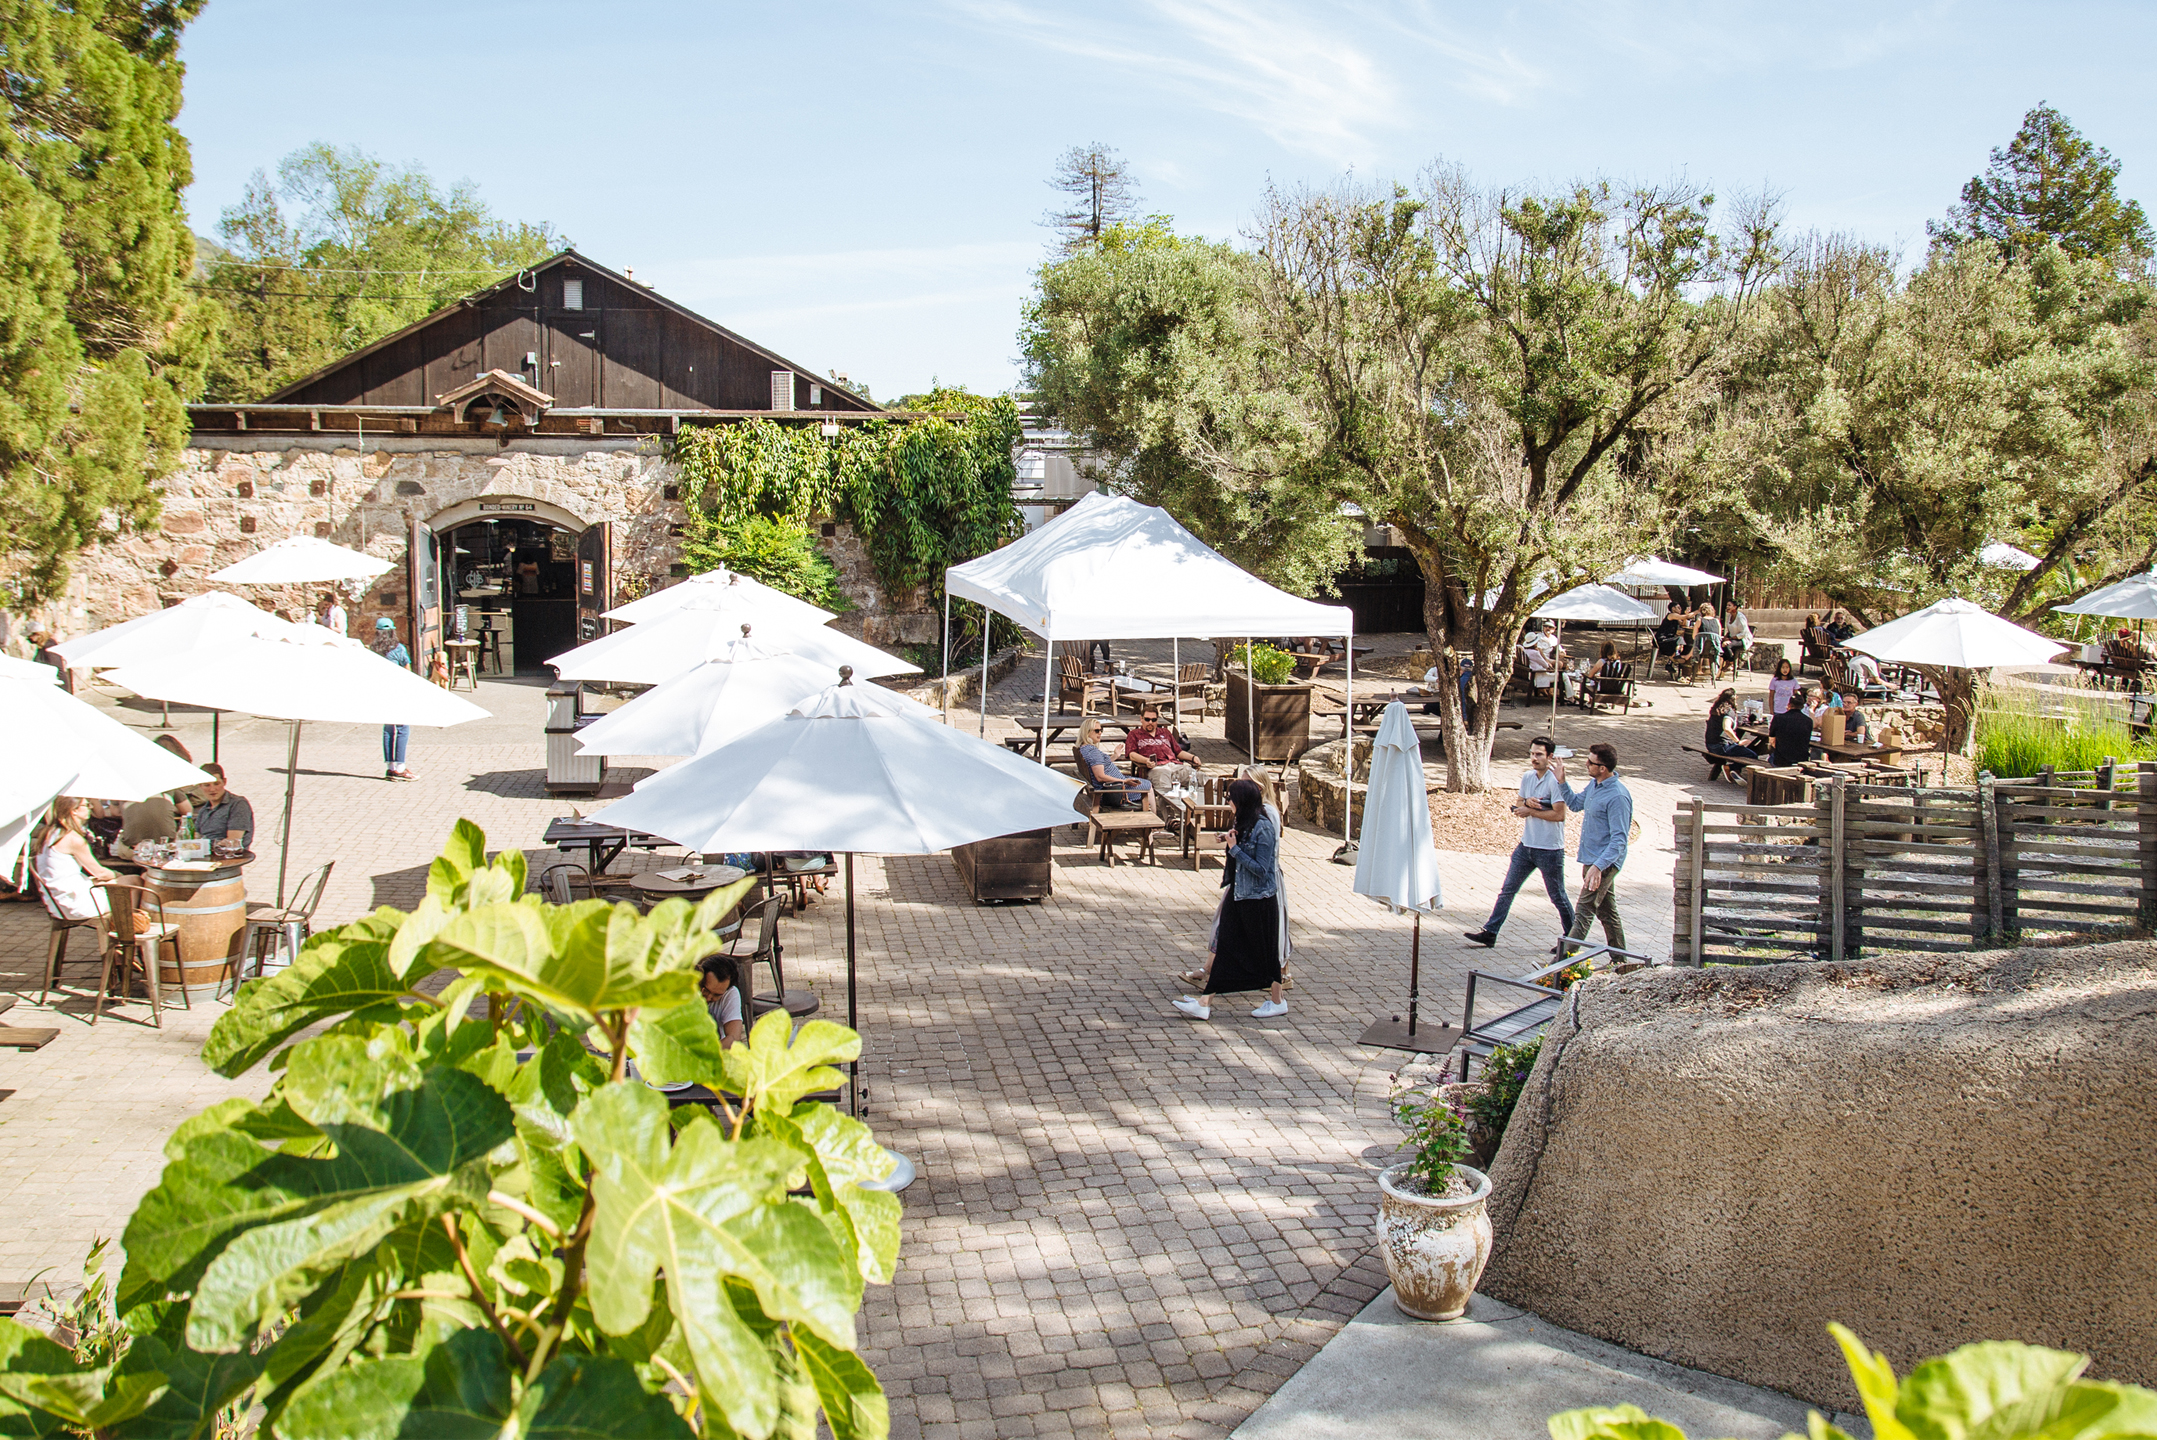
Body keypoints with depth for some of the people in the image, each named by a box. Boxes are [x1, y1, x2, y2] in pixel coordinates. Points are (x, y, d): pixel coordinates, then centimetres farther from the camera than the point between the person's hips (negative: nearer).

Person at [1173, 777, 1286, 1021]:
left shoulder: (1263, 828, -19)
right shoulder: (1245, 824, 8)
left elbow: (1260, 869, -22)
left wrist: (1235, 849, -20)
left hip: (1259, 899, -9)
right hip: (1239, 895, 9)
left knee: (1265, 950, 6)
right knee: (1224, 946, 5)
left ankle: (1277, 1001, 24)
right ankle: (1204, 1003, 5)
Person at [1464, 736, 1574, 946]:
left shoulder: (1555, 780, -15)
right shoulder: (1527, 777, 8)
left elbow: (1559, 814, -20)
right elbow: (1518, 807, 12)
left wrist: (1530, 811, -14)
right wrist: (1528, 802, -10)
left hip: (1550, 850, -7)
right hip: (1526, 845, 7)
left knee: (1558, 897, 6)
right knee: (1507, 890, 7)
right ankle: (1489, 933, 11)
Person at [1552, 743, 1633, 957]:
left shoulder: (1618, 796, -23)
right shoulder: (1594, 784, 5)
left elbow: (1619, 839, -25)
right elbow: (1575, 803, 25)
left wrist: (1598, 866, -34)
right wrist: (1561, 781, 11)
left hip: (1604, 862, -10)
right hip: (1592, 859, 10)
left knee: (1583, 912, -10)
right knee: (1606, 911, 17)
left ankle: (1564, 959, -11)